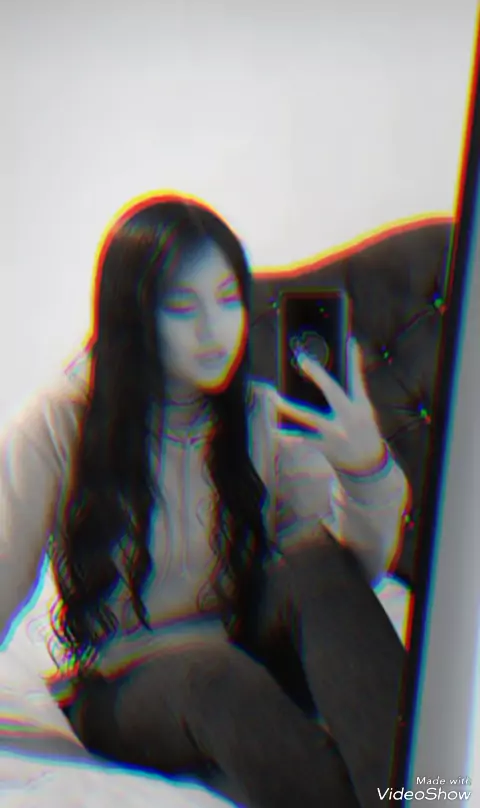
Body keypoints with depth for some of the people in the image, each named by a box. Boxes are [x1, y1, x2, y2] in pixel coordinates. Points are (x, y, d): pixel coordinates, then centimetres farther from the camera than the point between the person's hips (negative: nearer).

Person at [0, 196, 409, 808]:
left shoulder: (267, 419, -2)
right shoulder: (58, 428, -10)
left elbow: (360, 568, -7)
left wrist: (366, 467, -27)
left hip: (248, 653, 3)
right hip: (124, 685, -3)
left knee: (319, 554, -28)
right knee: (213, 669, -38)